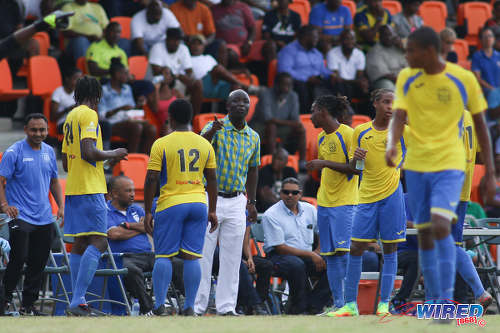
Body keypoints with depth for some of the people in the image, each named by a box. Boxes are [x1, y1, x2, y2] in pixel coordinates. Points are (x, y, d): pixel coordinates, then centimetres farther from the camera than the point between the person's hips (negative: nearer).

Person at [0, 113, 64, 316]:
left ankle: (28, 306, 13)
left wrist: (61, 206, 13)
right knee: (18, 259, -14)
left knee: (38, 264, 6)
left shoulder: (49, 152, 12)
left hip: (44, 218, 6)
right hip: (20, 216, -6)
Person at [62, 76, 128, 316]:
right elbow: (89, 152, -21)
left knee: (80, 244, 10)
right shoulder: (88, 115, -9)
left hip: (73, 189, 10)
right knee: (98, 242, -13)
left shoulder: (70, 117, 19)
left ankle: (78, 302, 8)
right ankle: (77, 302, -22)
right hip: (90, 189, -10)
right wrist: (113, 155, -5)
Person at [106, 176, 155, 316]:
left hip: (148, 255, 6)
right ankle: (147, 308, -34)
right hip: (126, 256, -6)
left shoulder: (136, 209, 24)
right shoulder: (105, 212, 6)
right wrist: (139, 228, 5)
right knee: (131, 270, -42)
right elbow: (114, 234, -11)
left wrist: (127, 225, -4)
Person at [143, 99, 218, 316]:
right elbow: (212, 179, 10)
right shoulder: (204, 145, 7)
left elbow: (151, 179, -7)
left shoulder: (161, 145, -5)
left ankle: (159, 305, -2)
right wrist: (212, 211, 17)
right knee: (191, 257, 3)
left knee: (163, 256, 3)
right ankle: (189, 307, 0)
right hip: (198, 204, 3)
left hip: (170, 204, -3)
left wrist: (148, 211, -2)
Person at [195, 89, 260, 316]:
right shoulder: (215, 129, -4)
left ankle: (226, 306, 9)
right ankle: (197, 306, 0)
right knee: (203, 254, -3)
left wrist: (252, 202, 17)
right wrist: (212, 131, -42)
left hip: (236, 202, 4)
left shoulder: (253, 138, 10)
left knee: (232, 257, 4)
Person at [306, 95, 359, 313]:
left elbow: (356, 168, -14)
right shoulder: (321, 138, 16)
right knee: (331, 255, 4)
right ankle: (338, 303, 6)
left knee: (344, 252, -13)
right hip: (325, 203, 8)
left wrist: (325, 163, -17)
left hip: (345, 203, -8)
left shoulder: (348, 134, -8)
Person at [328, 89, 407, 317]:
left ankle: (384, 303, 4)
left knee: (389, 249, 0)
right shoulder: (360, 132, 7)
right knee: (356, 248, -1)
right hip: (367, 196, 2)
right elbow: (352, 169, 11)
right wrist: (355, 159, -10)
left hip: (392, 195, -2)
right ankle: (350, 304, 5)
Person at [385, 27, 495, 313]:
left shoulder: (464, 79, -5)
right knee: (424, 233, 6)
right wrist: (391, 146, -28)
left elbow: (480, 126, 3)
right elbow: (398, 118, -5)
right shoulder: (407, 78, 3)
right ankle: (434, 300, 17)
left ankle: (447, 299, -16)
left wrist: (490, 174, 2)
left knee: (440, 226, -21)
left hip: (450, 164, -4)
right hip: (416, 165, 4)